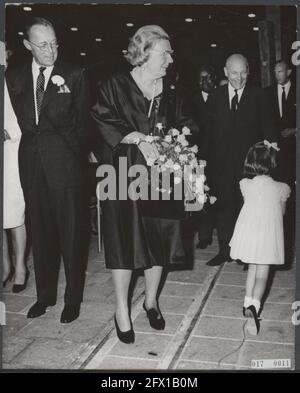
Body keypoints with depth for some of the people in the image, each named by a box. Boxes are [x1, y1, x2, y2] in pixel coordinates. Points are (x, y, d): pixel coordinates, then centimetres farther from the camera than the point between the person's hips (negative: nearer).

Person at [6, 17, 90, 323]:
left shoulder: (74, 75, 1)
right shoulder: (14, 77, 9)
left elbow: (82, 122, 3)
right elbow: (16, 119, 11)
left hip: (65, 163, -3)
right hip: (31, 163, 3)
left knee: (71, 232, 2)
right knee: (40, 232, 12)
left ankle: (73, 298, 17)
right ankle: (45, 295, 27)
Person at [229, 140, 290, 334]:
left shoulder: (245, 185, -6)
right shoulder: (281, 189, -9)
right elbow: (282, 211, 8)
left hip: (249, 235, 3)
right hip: (268, 236, -2)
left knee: (252, 268, 22)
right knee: (262, 274, 4)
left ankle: (248, 302, 24)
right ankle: (255, 305, -14)